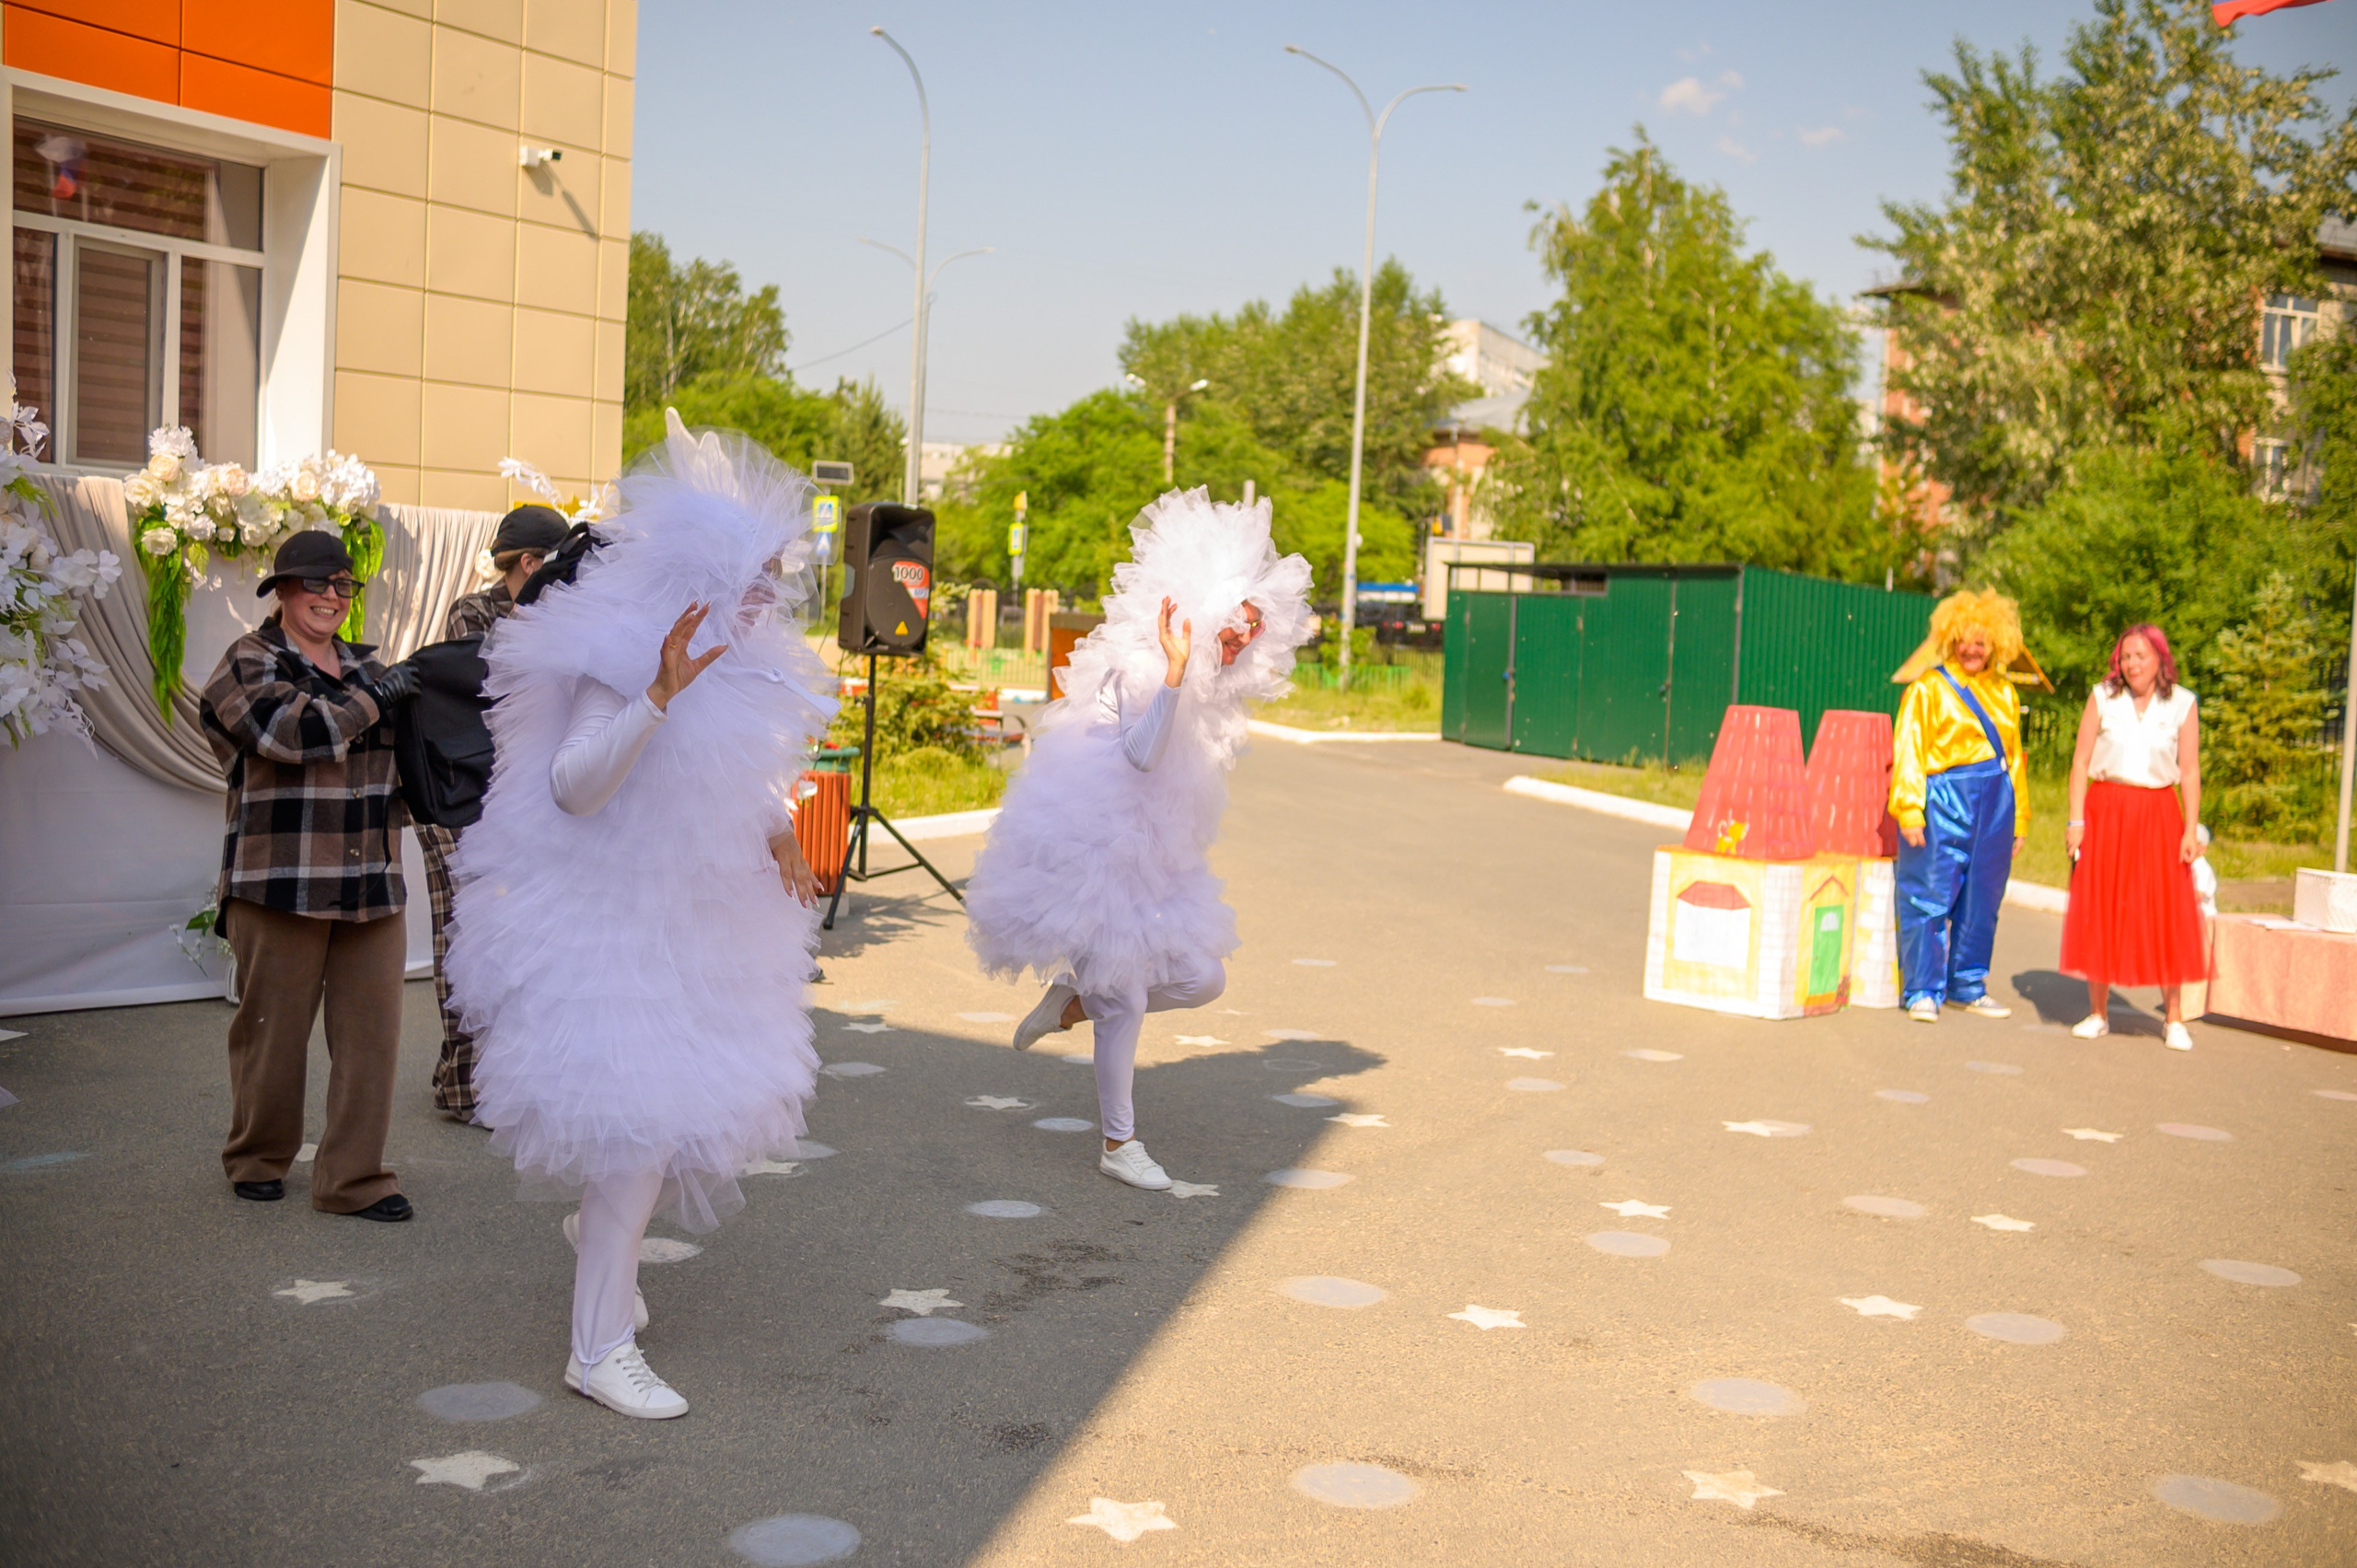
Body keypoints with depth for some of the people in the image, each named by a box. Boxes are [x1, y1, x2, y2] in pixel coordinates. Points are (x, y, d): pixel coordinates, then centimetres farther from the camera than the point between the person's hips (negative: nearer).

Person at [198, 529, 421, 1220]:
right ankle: (257, 1159, 27)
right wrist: (374, 698, -14)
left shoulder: (364, 664, 17)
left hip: (371, 884, 5)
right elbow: (290, 730, -21)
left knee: (372, 1031, 1)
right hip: (281, 881, -5)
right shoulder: (248, 664, -2)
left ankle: (354, 1177, 9)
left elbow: (403, 743, 30)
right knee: (273, 1029, 5)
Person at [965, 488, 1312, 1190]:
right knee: (1126, 1000, -4)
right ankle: (1118, 1144, 11)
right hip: (1095, 850, -8)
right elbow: (1141, 753, -33)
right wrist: (1175, 672, -36)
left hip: (1152, 860, 9)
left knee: (1202, 979, 6)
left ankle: (1074, 998, 22)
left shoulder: (1212, 695, 8)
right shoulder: (1141, 670, -17)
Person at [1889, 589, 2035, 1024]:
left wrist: (2018, 818, 16)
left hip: (1994, 804, 5)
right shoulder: (1928, 687, 0)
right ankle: (1923, 991, 2)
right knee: (1931, 897, -5)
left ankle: (1967, 987, 20)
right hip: (1943, 801, -5)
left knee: (1981, 901, 9)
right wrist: (1909, 810, -13)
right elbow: (1908, 750, -5)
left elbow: (2013, 755, 19)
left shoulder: (2004, 693, 16)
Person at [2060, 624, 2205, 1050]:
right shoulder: (2102, 698, 3)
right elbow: (2081, 762, 2)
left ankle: (2174, 1020, 6)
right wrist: (2076, 819, -6)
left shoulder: (2181, 704, 3)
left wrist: (2191, 829, -4)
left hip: (2158, 817, 0)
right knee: (2098, 914, 2)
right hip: (2105, 812, 1)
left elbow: (2189, 771, 2)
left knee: (2167, 917, -2)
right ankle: (2098, 1013, 12)